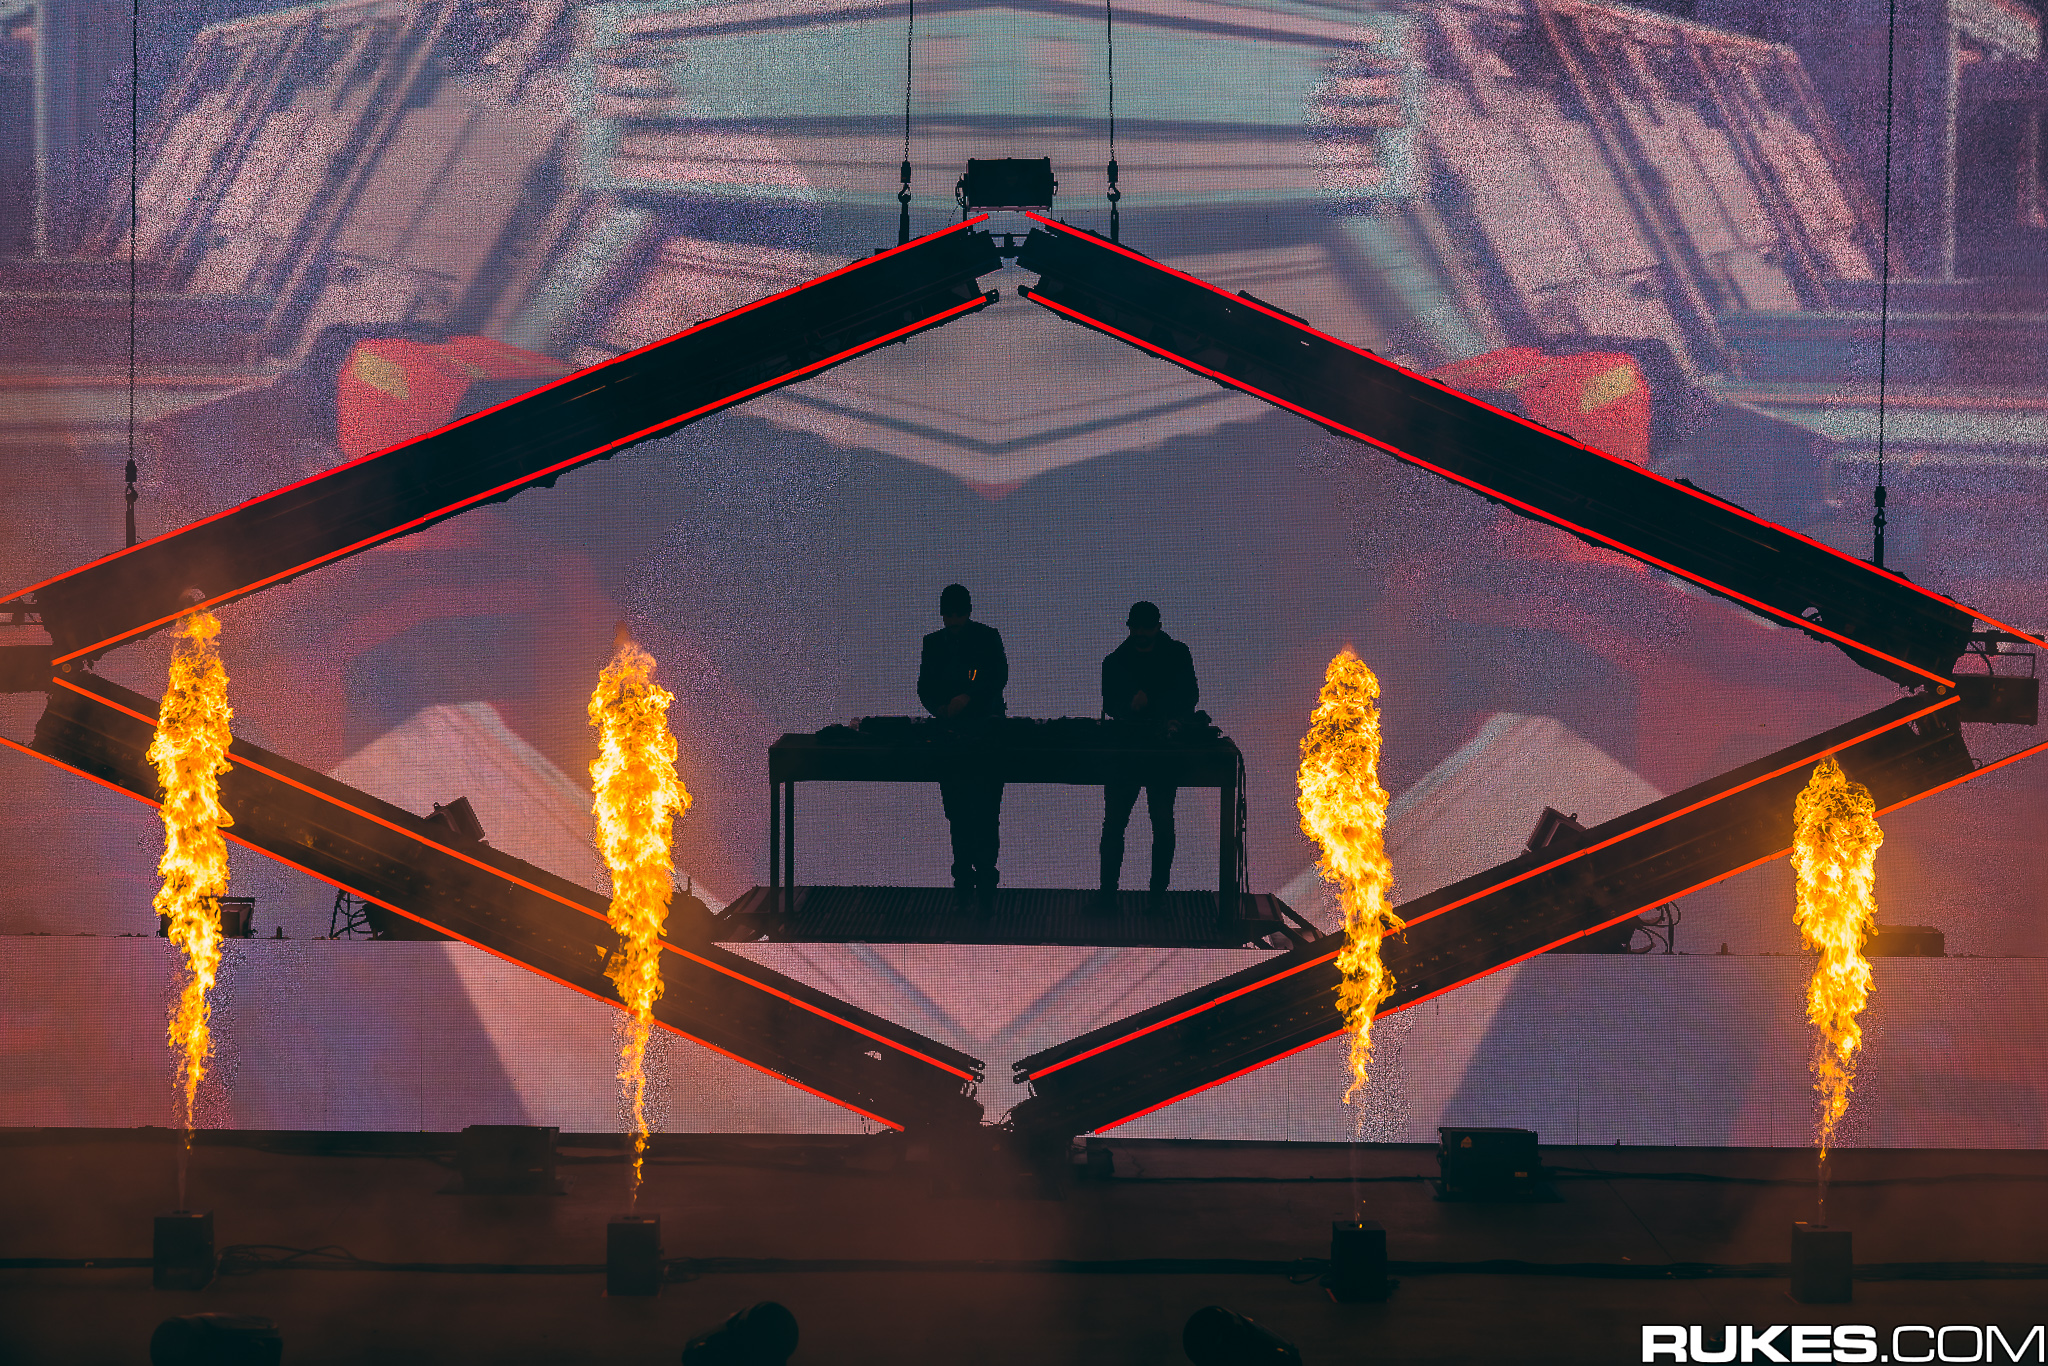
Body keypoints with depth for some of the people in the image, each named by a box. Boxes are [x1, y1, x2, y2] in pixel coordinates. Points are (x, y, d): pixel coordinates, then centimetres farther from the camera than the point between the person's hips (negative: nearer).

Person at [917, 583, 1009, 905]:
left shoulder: (988, 638, 3)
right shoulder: (934, 643, 13)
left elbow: (1000, 675, -9)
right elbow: (924, 686, 12)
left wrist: (969, 696, -23)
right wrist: (938, 707, -9)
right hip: (951, 733, 3)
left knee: (986, 811, -8)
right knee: (957, 812, 4)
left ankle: (985, 875, -7)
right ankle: (963, 877, 10)